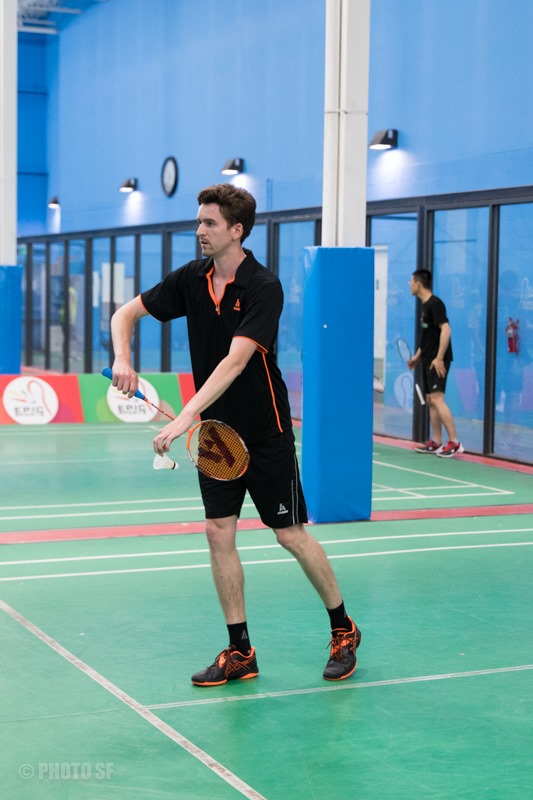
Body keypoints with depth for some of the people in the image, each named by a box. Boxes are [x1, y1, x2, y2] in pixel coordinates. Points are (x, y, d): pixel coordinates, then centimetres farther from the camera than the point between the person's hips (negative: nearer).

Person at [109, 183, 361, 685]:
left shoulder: (263, 287, -18)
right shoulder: (192, 279, 1)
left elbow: (235, 361, -29)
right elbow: (127, 313, 7)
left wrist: (184, 419, -37)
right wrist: (123, 358, -14)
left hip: (265, 432, -5)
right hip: (216, 431, 6)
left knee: (291, 535, 1)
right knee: (219, 533, 2)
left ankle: (343, 630, 21)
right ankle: (239, 652, 12)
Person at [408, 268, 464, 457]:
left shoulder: (435, 303, -13)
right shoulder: (425, 305, 15)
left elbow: (445, 330, -20)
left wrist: (439, 358, -23)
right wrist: (417, 356, 20)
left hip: (437, 361, -10)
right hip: (428, 361, 10)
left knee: (437, 399, -15)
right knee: (430, 401, 9)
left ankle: (454, 443, -16)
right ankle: (436, 443, 12)